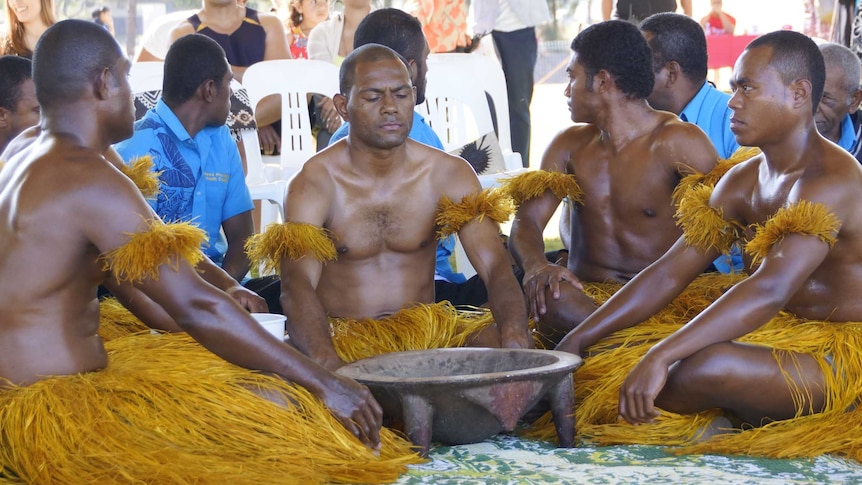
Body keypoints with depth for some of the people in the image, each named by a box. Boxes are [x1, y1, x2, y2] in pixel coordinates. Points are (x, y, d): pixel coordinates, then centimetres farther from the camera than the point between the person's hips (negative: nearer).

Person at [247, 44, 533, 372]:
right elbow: (297, 284, -24)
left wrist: (514, 333, -32)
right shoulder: (314, 184, -9)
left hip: (427, 331, 3)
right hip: (341, 337, -2)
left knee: (502, 343, -26)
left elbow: (495, 266, -8)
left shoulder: (448, 173, 2)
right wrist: (327, 363, -45)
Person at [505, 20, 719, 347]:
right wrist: (536, 266, -19)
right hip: (582, 299, 5)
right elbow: (526, 222, 6)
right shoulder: (570, 146, 15)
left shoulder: (677, 143, -2)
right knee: (550, 295, -34)